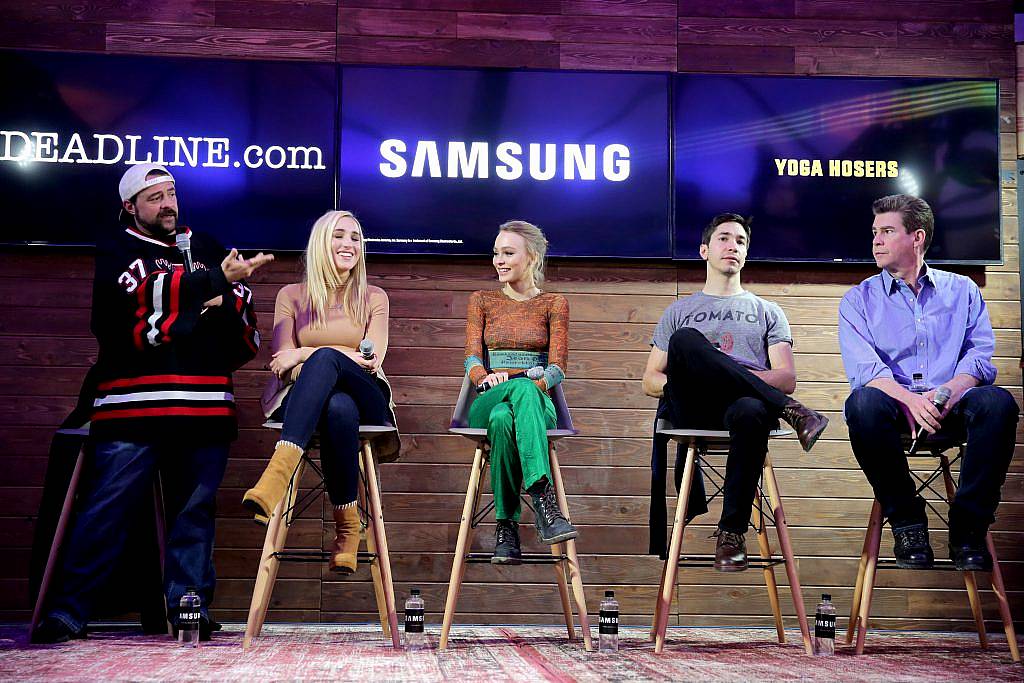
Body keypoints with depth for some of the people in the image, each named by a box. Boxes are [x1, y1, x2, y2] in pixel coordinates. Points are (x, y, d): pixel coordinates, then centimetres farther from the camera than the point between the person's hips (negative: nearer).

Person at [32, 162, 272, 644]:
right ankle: (69, 611, 1)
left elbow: (248, 336, 18)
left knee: (195, 510, 4)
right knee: (107, 509, -5)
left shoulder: (209, 250, 21)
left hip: (206, 407, 4)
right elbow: (147, 294, -11)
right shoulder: (117, 251, 10)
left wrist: (226, 306, -4)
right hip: (134, 405, -3)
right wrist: (216, 282, -12)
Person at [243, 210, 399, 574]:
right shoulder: (292, 295, 17)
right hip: (301, 400, 0)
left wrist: (307, 354, -7)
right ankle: (347, 527, -42)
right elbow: (283, 362, 3)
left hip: (363, 398, 0)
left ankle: (278, 472, -49)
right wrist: (351, 356, -10)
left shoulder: (374, 298, 17)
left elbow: (372, 361, 2)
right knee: (339, 408, -42)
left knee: (324, 359, -39)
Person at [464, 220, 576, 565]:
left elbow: (557, 368, 1)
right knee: (501, 419, -41)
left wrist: (536, 383, -22)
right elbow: (472, 359, 4)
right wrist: (487, 378, -20)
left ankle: (507, 525, -42)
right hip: (489, 402, 1)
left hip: (537, 402, -1)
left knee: (505, 419, -41)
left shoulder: (554, 303, 12)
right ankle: (544, 500, -46)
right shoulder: (482, 300, 17)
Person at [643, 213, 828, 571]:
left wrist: (730, 374, -8)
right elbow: (650, 380, 21)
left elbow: (787, 379, 10)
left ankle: (732, 531, -30)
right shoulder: (679, 312, 28)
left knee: (750, 412, -42)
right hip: (691, 409, 1)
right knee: (685, 340, -33)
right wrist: (677, 381, -5)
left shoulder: (767, 312, 25)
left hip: (743, 403, -1)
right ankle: (790, 411, -29)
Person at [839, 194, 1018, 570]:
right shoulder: (859, 299, 14)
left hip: (951, 404, 1)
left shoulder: (962, 290, 18)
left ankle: (967, 528, -22)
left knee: (997, 402, -32)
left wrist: (947, 392, -19)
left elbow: (981, 356, 4)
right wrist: (910, 399, -24)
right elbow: (863, 367, -4)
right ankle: (907, 523, -20)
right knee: (863, 403, -36)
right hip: (895, 404, 0)